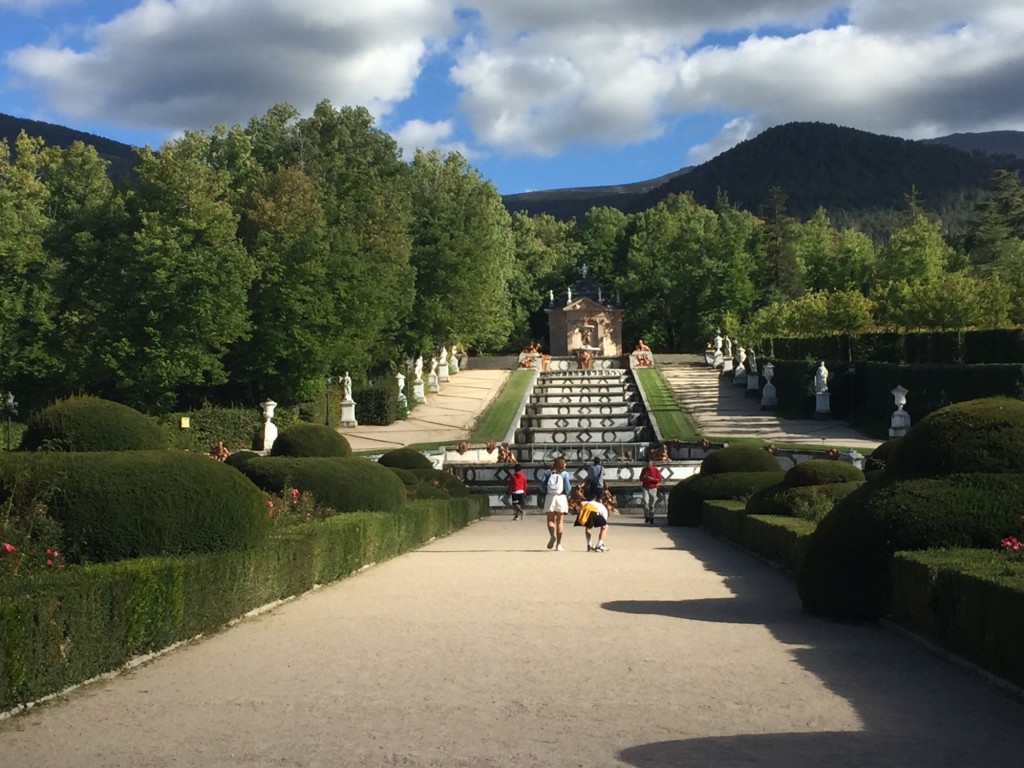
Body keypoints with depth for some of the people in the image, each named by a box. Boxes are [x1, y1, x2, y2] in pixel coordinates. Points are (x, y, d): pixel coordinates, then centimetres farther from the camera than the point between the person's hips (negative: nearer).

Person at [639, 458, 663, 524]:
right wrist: (644, 477, -13)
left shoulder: (656, 470, -4)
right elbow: (641, 478, 11)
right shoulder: (644, 470, 2)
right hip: (645, 488, 1)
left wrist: (652, 479, -18)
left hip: (653, 488, -1)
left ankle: (651, 518, 14)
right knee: (645, 501, -16)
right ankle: (646, 517, -7)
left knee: (652, 504, 2)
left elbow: (660, 479, -3)